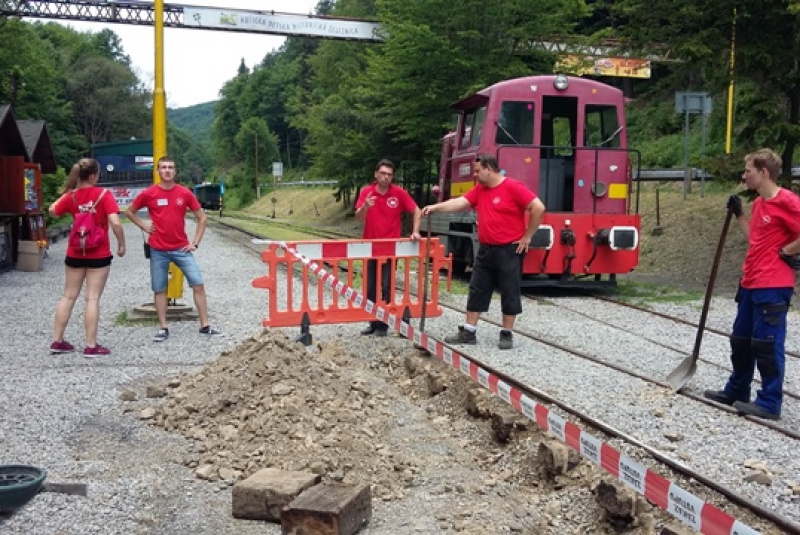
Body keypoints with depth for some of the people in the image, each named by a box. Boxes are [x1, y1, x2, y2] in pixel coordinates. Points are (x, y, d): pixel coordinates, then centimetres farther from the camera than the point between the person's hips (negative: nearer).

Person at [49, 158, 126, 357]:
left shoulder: (71, 196, 0)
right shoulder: (104, 194, -12)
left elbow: (53, 211, 17)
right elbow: (115, 222, -19)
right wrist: (122, 244, -7)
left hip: (74, 254, 4)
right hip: (99, 255, -4)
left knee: (68, 296, 13)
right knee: (92, 298, -2)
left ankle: (57, 342, 19)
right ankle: (91, 346, 0)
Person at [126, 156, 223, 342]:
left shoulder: (185, 193, -2)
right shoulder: (149, 194, -4)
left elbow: (202, 217, 6)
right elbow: (129, 211, 11)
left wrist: (195, 242, -1)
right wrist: (144, 226, -2)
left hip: (181, 248, 1)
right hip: (158, 250, 0)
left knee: (198, 284, -4)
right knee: (159, 289, 5)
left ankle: (205, 326, 5)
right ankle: (163, 328, 17)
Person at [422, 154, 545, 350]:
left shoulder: (513, 187, -13)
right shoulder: (479, 190, 8)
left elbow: (538, 208, -15)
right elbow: (460, 202, 5)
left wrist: (527, 236, -11)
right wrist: (435, 207, -7)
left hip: (510, 250, -7)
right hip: (486, 250, 7)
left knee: (509, 293, 2)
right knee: (477, 290, 8)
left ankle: (507, 334, 13)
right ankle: (468, 332, 14)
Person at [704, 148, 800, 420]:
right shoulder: (759, 203, 13)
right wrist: (739, 214, 15)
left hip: (773, 287, -10)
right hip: (751, 284, 10)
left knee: (768, 344, -3)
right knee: (741, 340, 17)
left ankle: (770, 403, 6)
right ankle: (736, 391, 30)